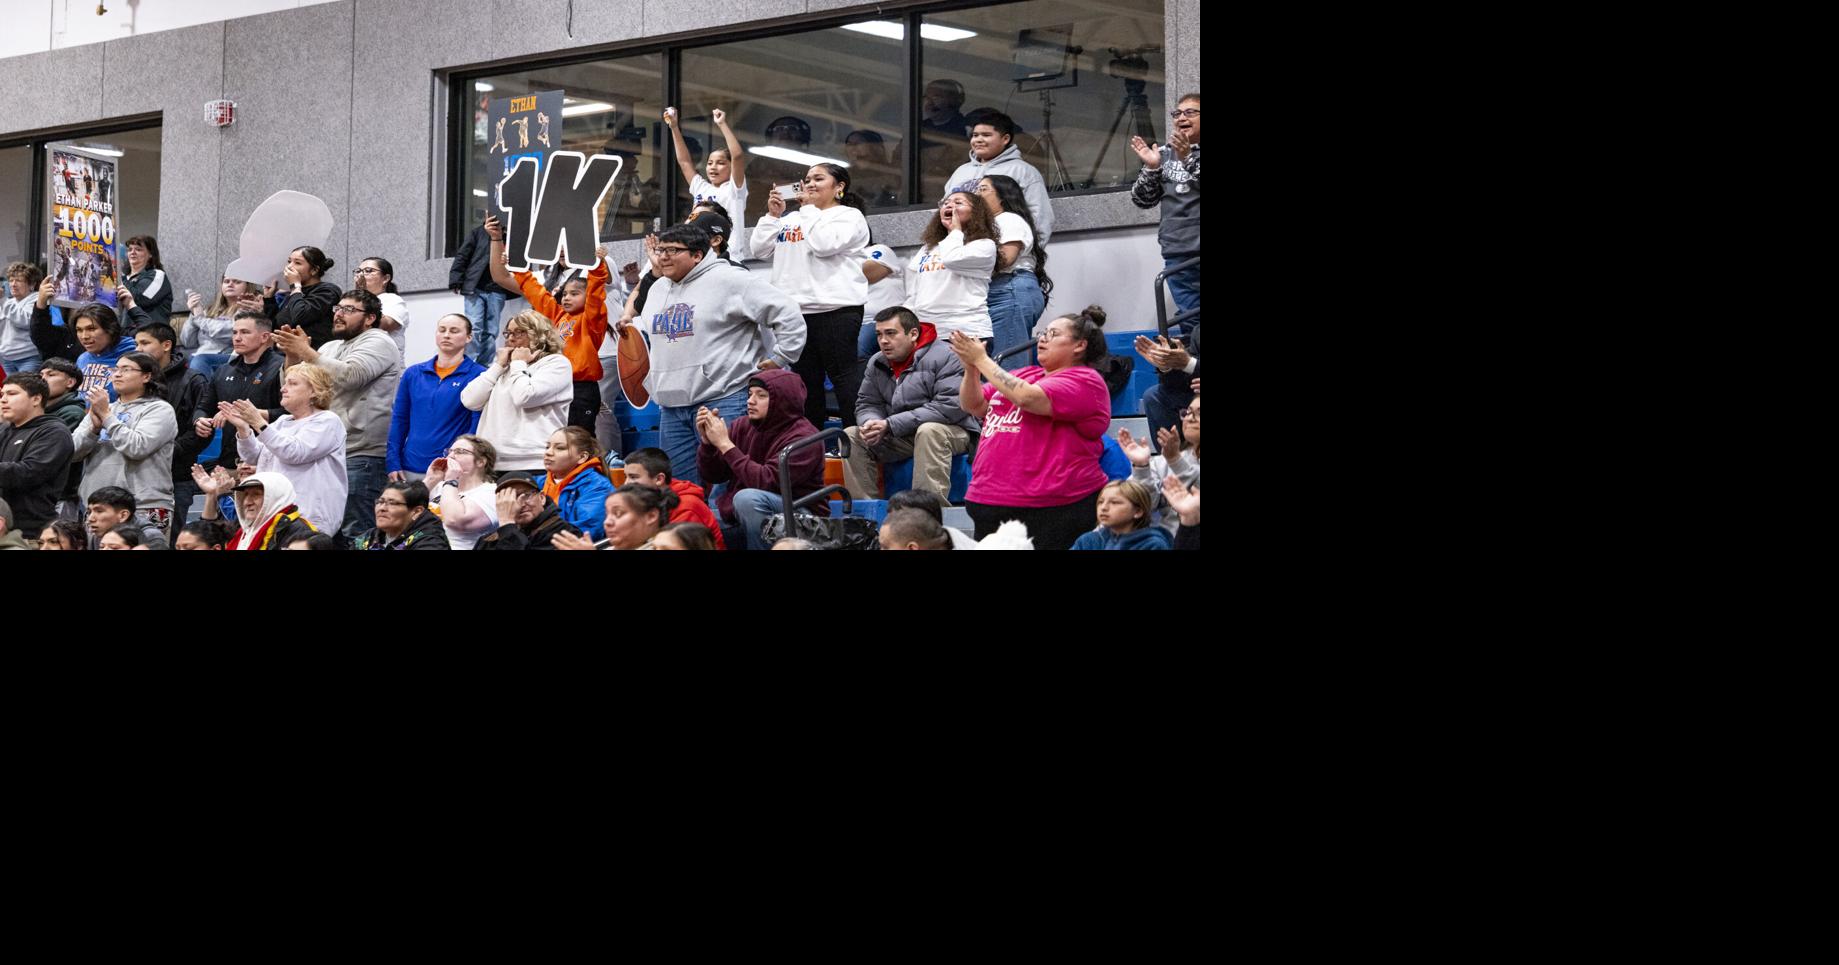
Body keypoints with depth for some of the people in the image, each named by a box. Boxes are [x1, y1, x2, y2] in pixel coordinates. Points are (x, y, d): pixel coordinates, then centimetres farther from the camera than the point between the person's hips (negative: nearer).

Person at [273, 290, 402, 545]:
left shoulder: (377, 343, -4)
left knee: (354, 533, -12)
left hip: (362, 455, -8)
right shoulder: (330, 348, 20)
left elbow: (348, 375, -21)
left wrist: (306, 352, -19)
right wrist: (293, 356, -3)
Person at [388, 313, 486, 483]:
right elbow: (399, 420, 12)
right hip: (411, 469, 4)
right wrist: (393, 463, 3)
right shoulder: (413, 373, 11)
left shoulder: (477, 375, 0)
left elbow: (477, 424, -5)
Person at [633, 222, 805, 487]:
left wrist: (780, 359, -9)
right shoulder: (658, 289, 17)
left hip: (723, 401, -8)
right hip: (671, 408, 8)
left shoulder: (728, 280, -8)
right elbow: (645, 331, 35)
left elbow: (787, 313, -11)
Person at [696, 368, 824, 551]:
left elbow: (766, 482, -28)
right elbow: (713, 476, 7)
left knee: (748, 497, -33)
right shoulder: (742, 426, 3)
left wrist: (725, 444, -25)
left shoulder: (802, 437, -17)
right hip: (738, 517, 7)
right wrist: (707, 441, -12)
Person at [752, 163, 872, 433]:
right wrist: (773, 215, 6)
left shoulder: (849, 216, 1)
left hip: (836, 309, -7)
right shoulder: (792, 219, 21)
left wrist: (809, 208, -6)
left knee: (844, 375, -8)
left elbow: (823, 244, -17)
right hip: (795, 310, 7)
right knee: (805, 378, 11)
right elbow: (761, 249, 15)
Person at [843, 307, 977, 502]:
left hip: (951, 431, -7)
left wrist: (890, 425, -26)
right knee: (851, 436, -7)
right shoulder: (876, 364, 7)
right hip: (900, 439, 7)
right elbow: (867, 404, 11)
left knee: (929, 431, -38)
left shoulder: (944, 357, -17)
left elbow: (951, 407, -26)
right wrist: (871, 423, -19)